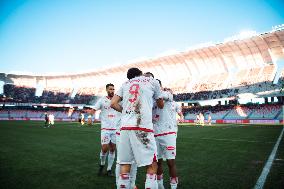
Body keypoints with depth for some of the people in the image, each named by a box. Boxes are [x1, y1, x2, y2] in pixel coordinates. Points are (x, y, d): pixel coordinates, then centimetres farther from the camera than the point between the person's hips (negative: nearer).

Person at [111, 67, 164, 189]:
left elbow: (113, 103, 13)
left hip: (125, 126, 4)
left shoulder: (125, 84, 21)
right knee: (151, 165, 4)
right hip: (142, 127, -4)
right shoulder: (152, 81, 14)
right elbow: (161, 105, 24)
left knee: (125, 164, 10)